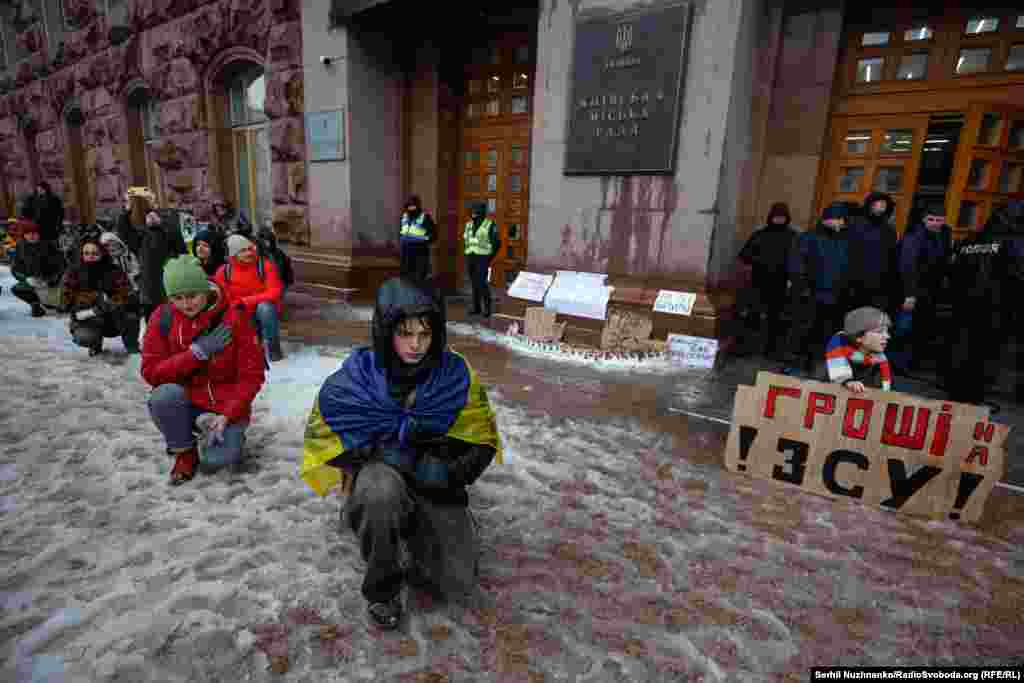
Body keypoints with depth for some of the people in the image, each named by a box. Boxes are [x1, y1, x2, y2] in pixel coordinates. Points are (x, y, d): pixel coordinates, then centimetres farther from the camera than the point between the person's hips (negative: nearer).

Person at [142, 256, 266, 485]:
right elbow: (151, 372, -10)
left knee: (215, 460, -24)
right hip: (185, 402, 3)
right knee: (164, 396, -30)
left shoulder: (234, 318, -14)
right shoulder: (163, 318, -7)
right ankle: (185, 452, -3)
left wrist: (227, 416, -20)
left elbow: (251, 376, -12)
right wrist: (197, 352, -22)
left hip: (225, 406, -3)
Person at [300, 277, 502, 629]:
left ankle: (417, 534, 20)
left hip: (434, 486, 1)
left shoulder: (455, 374, -14)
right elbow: (326, 438, -9)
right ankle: (381, 587, -9)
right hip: (376, 479, -1)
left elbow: (480, 441, -6)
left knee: (456, 581, -12)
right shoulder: (356, 377, -17)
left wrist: (442, 469, -23)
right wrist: (386, 454, -21)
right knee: (381, 486, -37)